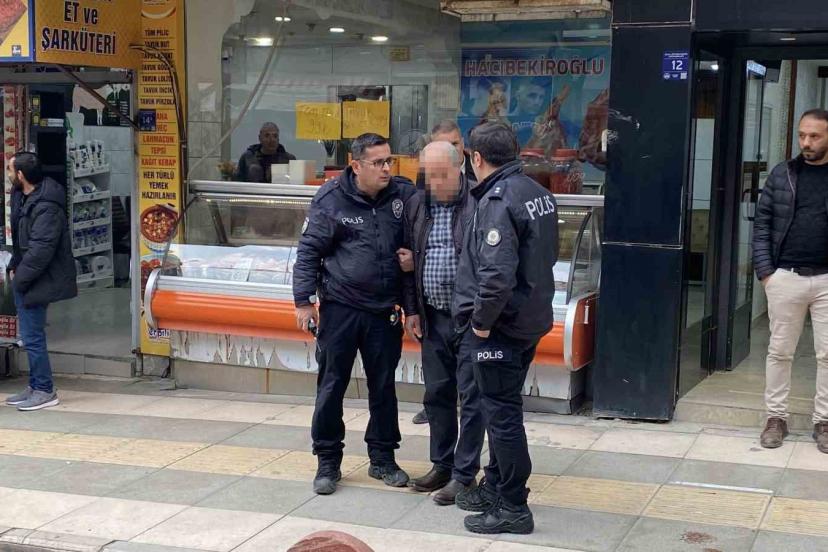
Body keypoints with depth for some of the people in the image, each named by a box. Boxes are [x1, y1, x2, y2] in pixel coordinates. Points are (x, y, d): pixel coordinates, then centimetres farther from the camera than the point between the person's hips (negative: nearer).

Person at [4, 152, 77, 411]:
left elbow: (41, 249, -25)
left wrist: (20, 277, -17)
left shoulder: (46, 207, -22)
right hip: (25, 277, 10)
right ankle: (35, 387, 26)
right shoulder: (20, 196, 9)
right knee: (31, 337, 16)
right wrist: (14, 267, 10)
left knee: (32, 337, -4)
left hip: (38, 281, -10)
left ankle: (44, 391, 7)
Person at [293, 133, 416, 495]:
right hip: (339, 308, -3)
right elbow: (309, 250, -4)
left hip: (385, 311, 3)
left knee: (384, 385, 12)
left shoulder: (404, 194, -1)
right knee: (332, 385, 4)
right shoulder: (331, 200, -8)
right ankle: (328, 462, 16)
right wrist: (304, 300, -7)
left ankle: (383, 459, 26)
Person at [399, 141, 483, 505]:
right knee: (437, 394, 14)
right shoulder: (417, 205, 8)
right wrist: (411, 309, 11)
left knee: (470, 397, 0)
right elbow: (408, 259, 15)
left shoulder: (479, 203, -11)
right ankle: (442, 465, 28)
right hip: (433, 318, 6)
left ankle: (465, 474, 9)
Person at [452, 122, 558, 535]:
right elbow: (546, 254, 18)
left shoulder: (498, 201, -21)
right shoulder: (538, 192, 8)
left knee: (501, 413, 0)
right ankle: (495, 486, 34)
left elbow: (497, 274, -29)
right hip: (530, 320, 9)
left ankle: (512, 508, 9)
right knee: (503, 408, 20)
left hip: (499, 327, -9)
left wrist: (481, 321, -17)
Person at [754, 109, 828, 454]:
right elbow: (762, 224, 5)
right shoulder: (781, 175, 4)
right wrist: (764, 271, -4)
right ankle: (776, 417, 18)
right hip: (785, 277, 1)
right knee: (780, 351, 7)